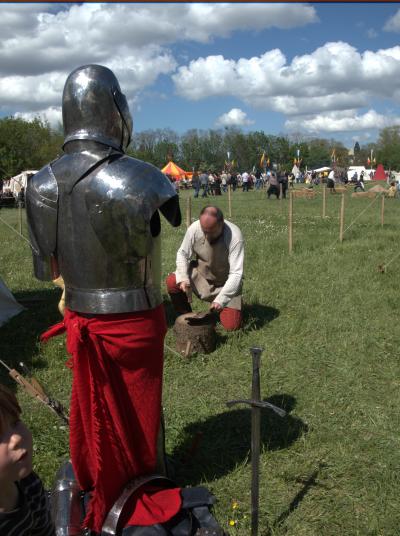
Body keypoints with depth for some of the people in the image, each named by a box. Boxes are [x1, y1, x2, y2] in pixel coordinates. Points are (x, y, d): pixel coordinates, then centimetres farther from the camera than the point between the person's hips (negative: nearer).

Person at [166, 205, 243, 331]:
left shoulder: (234, 236, -31)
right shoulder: (194, 228, -23)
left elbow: (236, 273, -30)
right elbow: (182, 253, -7)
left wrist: (220, 299, -38)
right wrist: (183, 278, -23)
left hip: (226, 282, -2)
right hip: (201, 274, 3)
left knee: (231, 326, -11)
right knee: (172, 282, -23)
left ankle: (217, 307, 23)